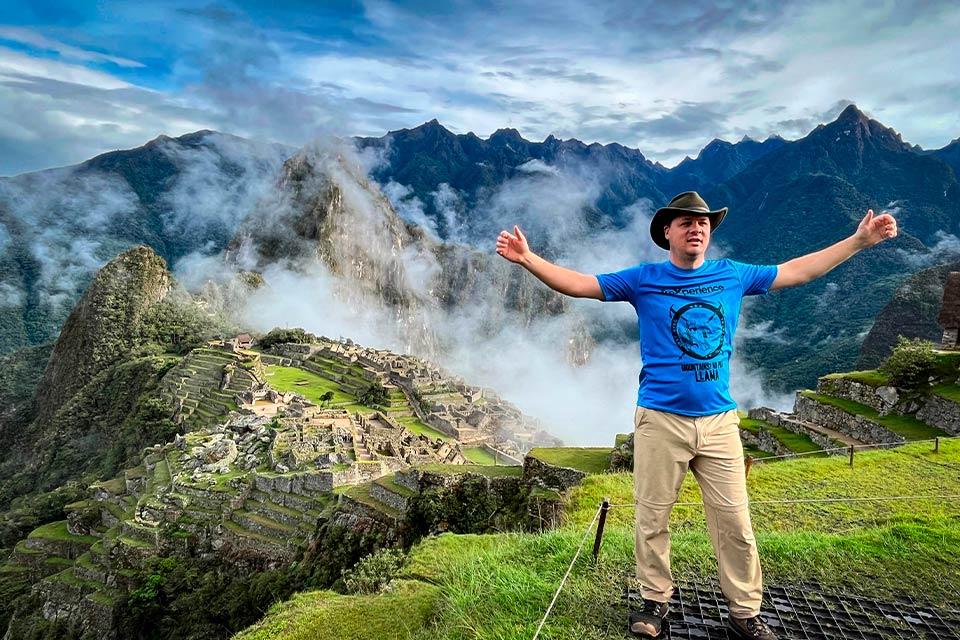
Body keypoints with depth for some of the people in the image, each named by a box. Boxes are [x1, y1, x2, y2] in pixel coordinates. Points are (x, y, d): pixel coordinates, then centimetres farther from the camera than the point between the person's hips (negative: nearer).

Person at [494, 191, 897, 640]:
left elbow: (797, 272, 18)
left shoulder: (733, 276, 9)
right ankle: (656, 601, 26)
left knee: (735, 521, 6)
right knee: (652, 518, 7)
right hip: (660, 419, -2)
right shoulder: (643, 279, 1)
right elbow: (579, 284, -3)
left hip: (719, 420, 2)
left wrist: (859, 240, 16)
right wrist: (528, 259, -14)